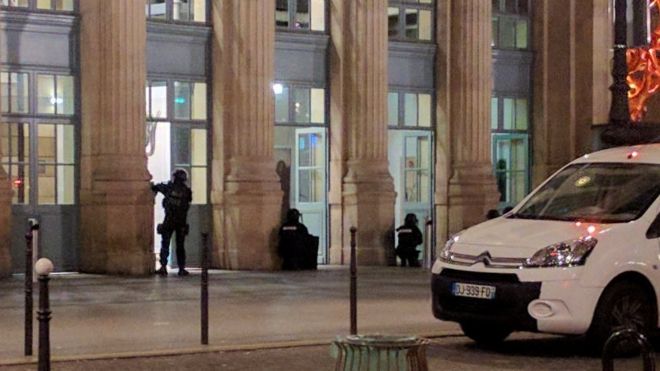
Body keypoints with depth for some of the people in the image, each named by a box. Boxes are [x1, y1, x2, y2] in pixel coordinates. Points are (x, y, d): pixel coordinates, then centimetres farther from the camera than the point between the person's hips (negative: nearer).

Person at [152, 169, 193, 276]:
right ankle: (181, 268, 6)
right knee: (180, 246, 9)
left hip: (169, 221, -1)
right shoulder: (187, 191, -2)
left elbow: (155, 187, 8)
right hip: (182, 222, 1)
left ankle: (163, 267, -4)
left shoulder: (168, 188, -3)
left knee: (165, 244, 6)